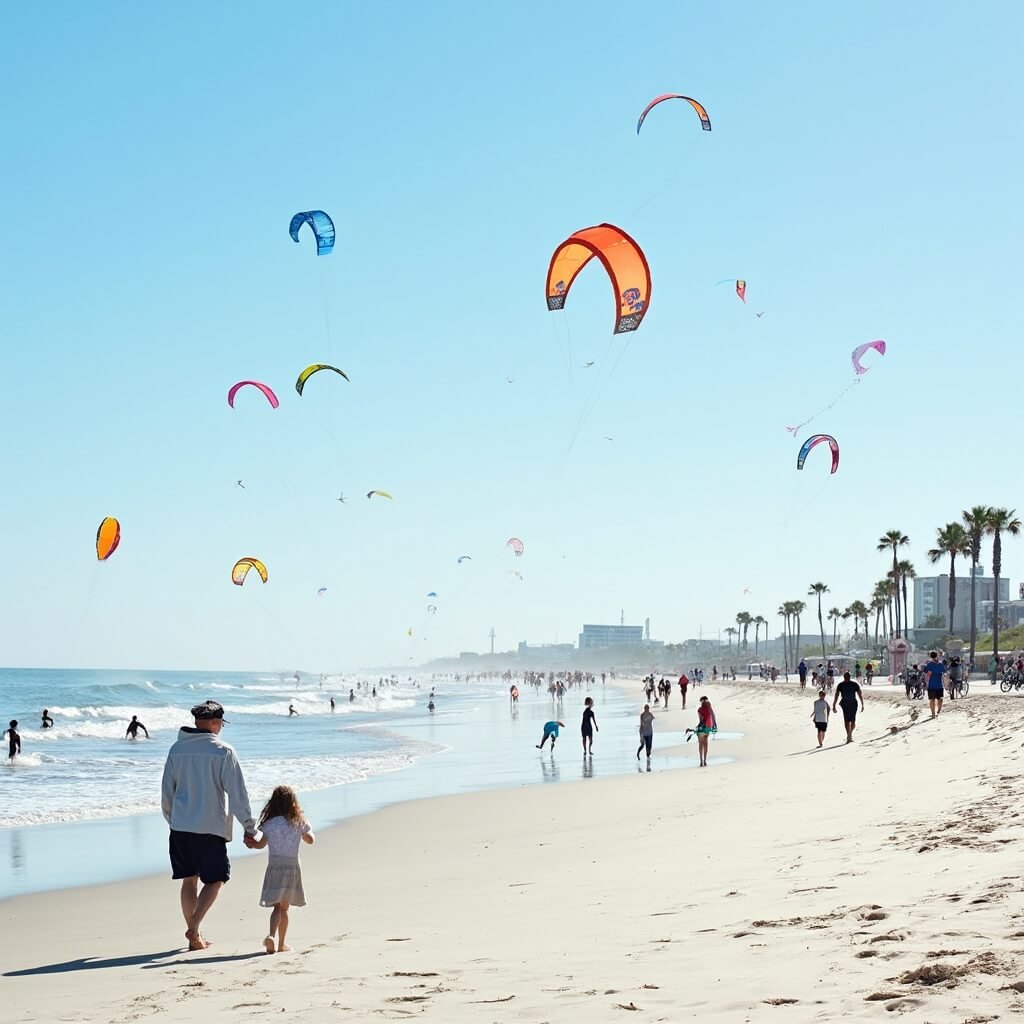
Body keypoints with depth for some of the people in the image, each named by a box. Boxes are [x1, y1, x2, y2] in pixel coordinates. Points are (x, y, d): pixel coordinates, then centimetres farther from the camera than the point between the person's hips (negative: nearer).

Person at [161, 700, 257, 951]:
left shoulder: (177, 749, 6)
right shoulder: (223, 751, -8)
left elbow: (166, 792, 12)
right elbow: (237, 793, -9)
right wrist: (249, 828, -4)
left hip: (180, 827, 5)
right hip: (211, 828, -5)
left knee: (189, 879, 13)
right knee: (215, 880, 6)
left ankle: (194, 935, 16)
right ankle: (194, 928, -9)